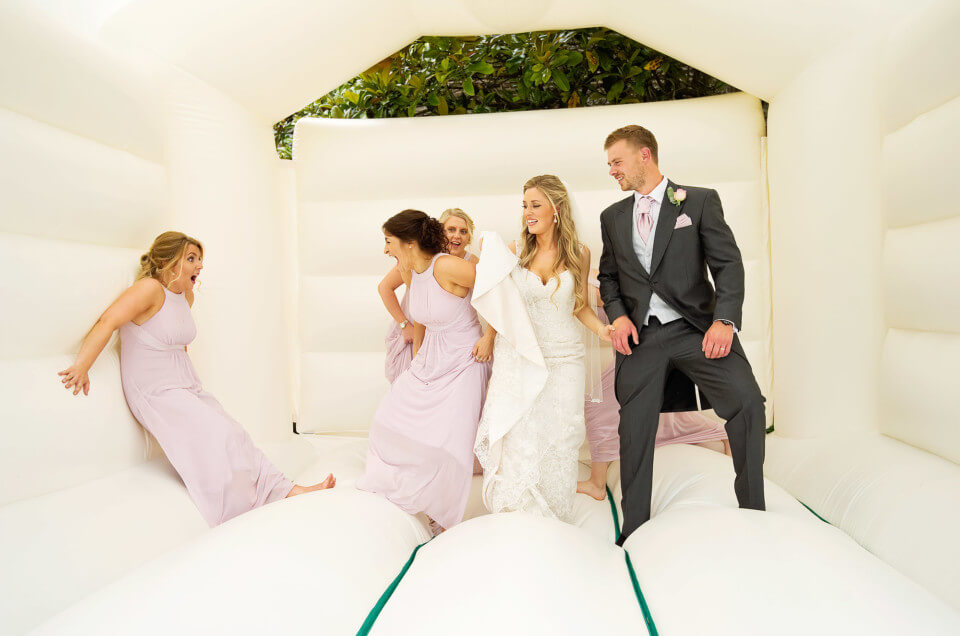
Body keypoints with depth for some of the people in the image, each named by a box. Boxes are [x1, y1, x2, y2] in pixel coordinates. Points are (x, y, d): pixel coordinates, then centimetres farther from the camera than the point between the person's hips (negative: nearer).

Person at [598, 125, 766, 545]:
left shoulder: (700, 201, 3)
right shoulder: (612, 217, 14)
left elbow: (728, 264, -3)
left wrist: (725, 320, -17)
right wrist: (618, 315, -2)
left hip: (695, 326, -3)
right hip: (640, 335, 3)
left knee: (747, 401, -21)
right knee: (634, 429, 4)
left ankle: (752, 512, 1)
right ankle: (634, 530, 20)